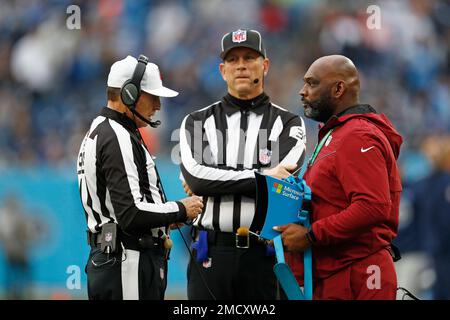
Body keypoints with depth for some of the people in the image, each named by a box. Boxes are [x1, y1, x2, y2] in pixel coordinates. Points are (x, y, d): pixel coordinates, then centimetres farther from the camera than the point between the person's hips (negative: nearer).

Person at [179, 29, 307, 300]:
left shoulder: (288, 123, 9)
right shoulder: (197, 122, 12)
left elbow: (284, 177, -10)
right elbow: (195, 176, -7)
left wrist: (211, 181, -7)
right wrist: (262, 176, -11)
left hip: (264, 254, -1)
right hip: (211, 254, 1)